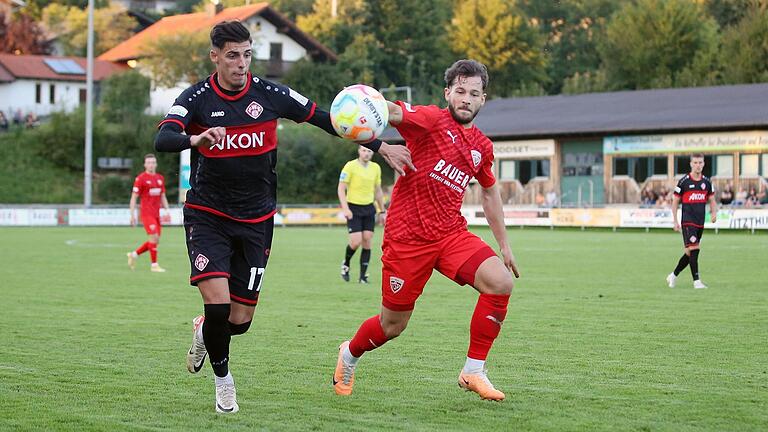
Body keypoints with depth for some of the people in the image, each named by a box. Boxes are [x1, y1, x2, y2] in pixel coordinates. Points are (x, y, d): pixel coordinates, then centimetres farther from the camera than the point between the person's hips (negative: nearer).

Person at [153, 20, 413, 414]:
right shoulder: (196, 98, -9)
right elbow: (162, 140, -25)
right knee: (217, 304, -17)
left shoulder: (270, 95, -5)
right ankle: (222, 379, 10)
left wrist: (381, 148, 1)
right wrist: (195, 138, -47)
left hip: (256, 220, 2)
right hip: (207, 216, -2)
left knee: (240, 319, 1)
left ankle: (204, 331, 38)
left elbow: (325, 120, 4)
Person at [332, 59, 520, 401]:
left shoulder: (482, 146, 10)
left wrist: (504, 245, 26)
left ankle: (473, 372, -7)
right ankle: (350, 355, 40)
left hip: (451, 233, 5)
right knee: (393, 325, 4)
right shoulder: (432, 119, -9)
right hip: (407, 237, -5)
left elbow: (490, 193, 26)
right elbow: (393, 112, -30)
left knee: (501, 282, -20)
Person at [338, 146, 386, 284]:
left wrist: (382, 211, 14)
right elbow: (341, 189, -11)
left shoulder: (376, 168, 6)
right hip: (353, 209, -4)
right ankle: (346, 264, 17)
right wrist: (345, 208, -21)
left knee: (367, 241, -2)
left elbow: (378, 191, 16)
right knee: (356, 242, -13)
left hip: (369, 209, 4)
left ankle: (363, 276, 4)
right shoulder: (350, 166, -9)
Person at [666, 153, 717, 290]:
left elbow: (712, 200, 16)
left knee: (690, 253, 10)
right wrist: (675, 221, -4)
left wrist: (714, 213, -4)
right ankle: (696, 281, -13)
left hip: (700, 222, 5)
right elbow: (675, 202, 1)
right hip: (687, 221, -5)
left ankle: (673, 275, 26)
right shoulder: (684, 181, -4)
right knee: (693, 250, -16)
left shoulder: (706, 182, 9)